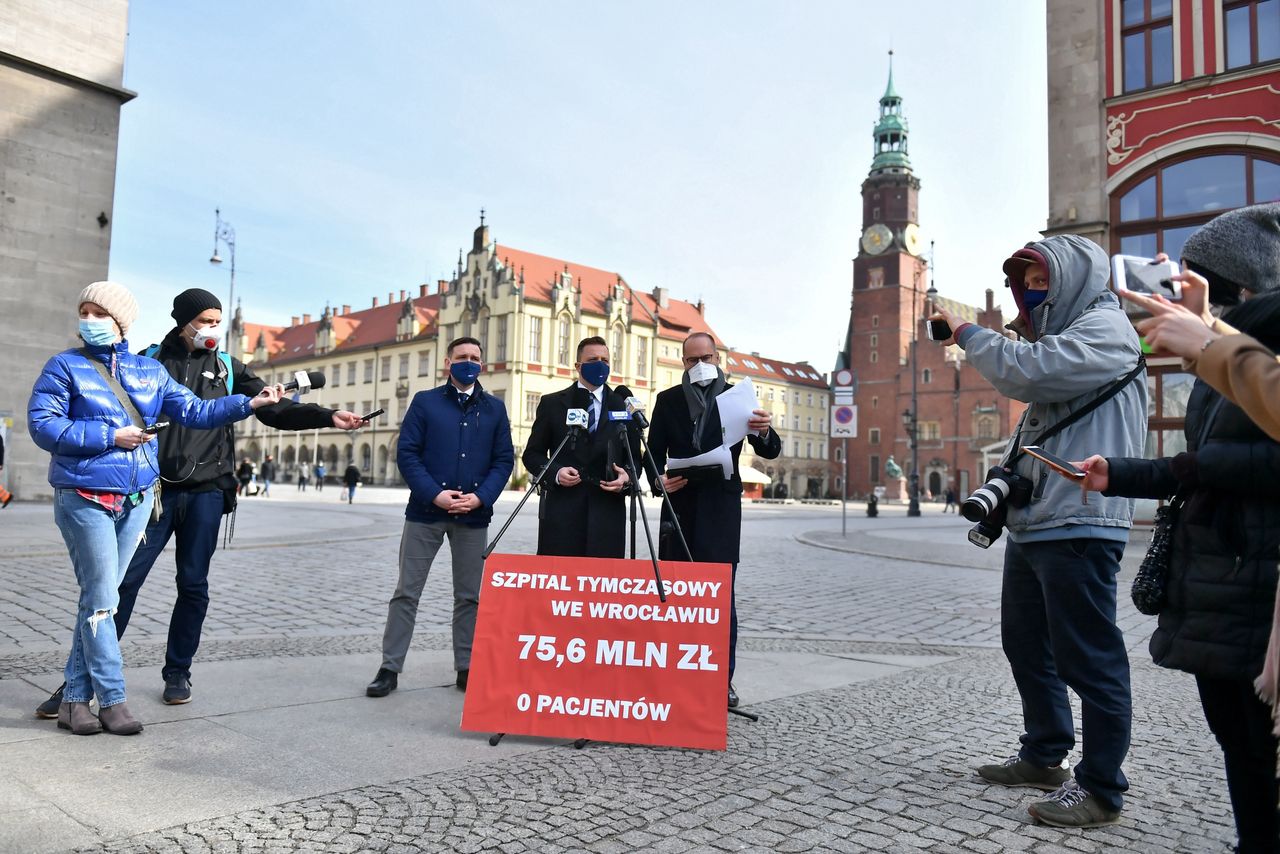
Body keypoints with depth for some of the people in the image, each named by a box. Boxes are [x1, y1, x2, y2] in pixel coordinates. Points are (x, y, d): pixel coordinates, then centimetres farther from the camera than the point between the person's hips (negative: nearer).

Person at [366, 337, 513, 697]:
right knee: (406, 592, 2)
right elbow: (406, 453, -2)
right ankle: (390, 668, 10)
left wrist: (480, 497, -10)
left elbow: (504, 459, 5)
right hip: (425, 511, -1)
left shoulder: (494, 408, 9)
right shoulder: (425, 402, 5)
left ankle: (466, 668, 19)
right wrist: (434, 494, -14)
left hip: (473, 515, 2)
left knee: (469, 595, 8)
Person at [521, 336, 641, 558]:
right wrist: (555, 472, -9)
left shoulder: (624, 406, 12)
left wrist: (627, 478, -7)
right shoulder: (552, 404, 10)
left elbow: (634, 457, 14)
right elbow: (532, 454, 10)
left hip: (607, 510, 1)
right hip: (561, 509, 0)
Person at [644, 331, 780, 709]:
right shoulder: (668, 400, 10)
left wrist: (764, 432, -25)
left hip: (720, 508, -2)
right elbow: (654, 452, 8)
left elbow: (770, 452, -2)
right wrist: (660, 477, -14)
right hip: (679, 505, 2)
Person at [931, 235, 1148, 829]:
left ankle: (1100, 787, 7)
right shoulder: (1061, 334, 24)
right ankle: (1044, 756, 30)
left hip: (1078, 525, -10)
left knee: (1087, 656, -4)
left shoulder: (1104, 328, -7)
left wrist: (968, 334, -6)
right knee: (1027, 646, 17)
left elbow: (1024, 374, -22)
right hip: (1033, 522, 10)